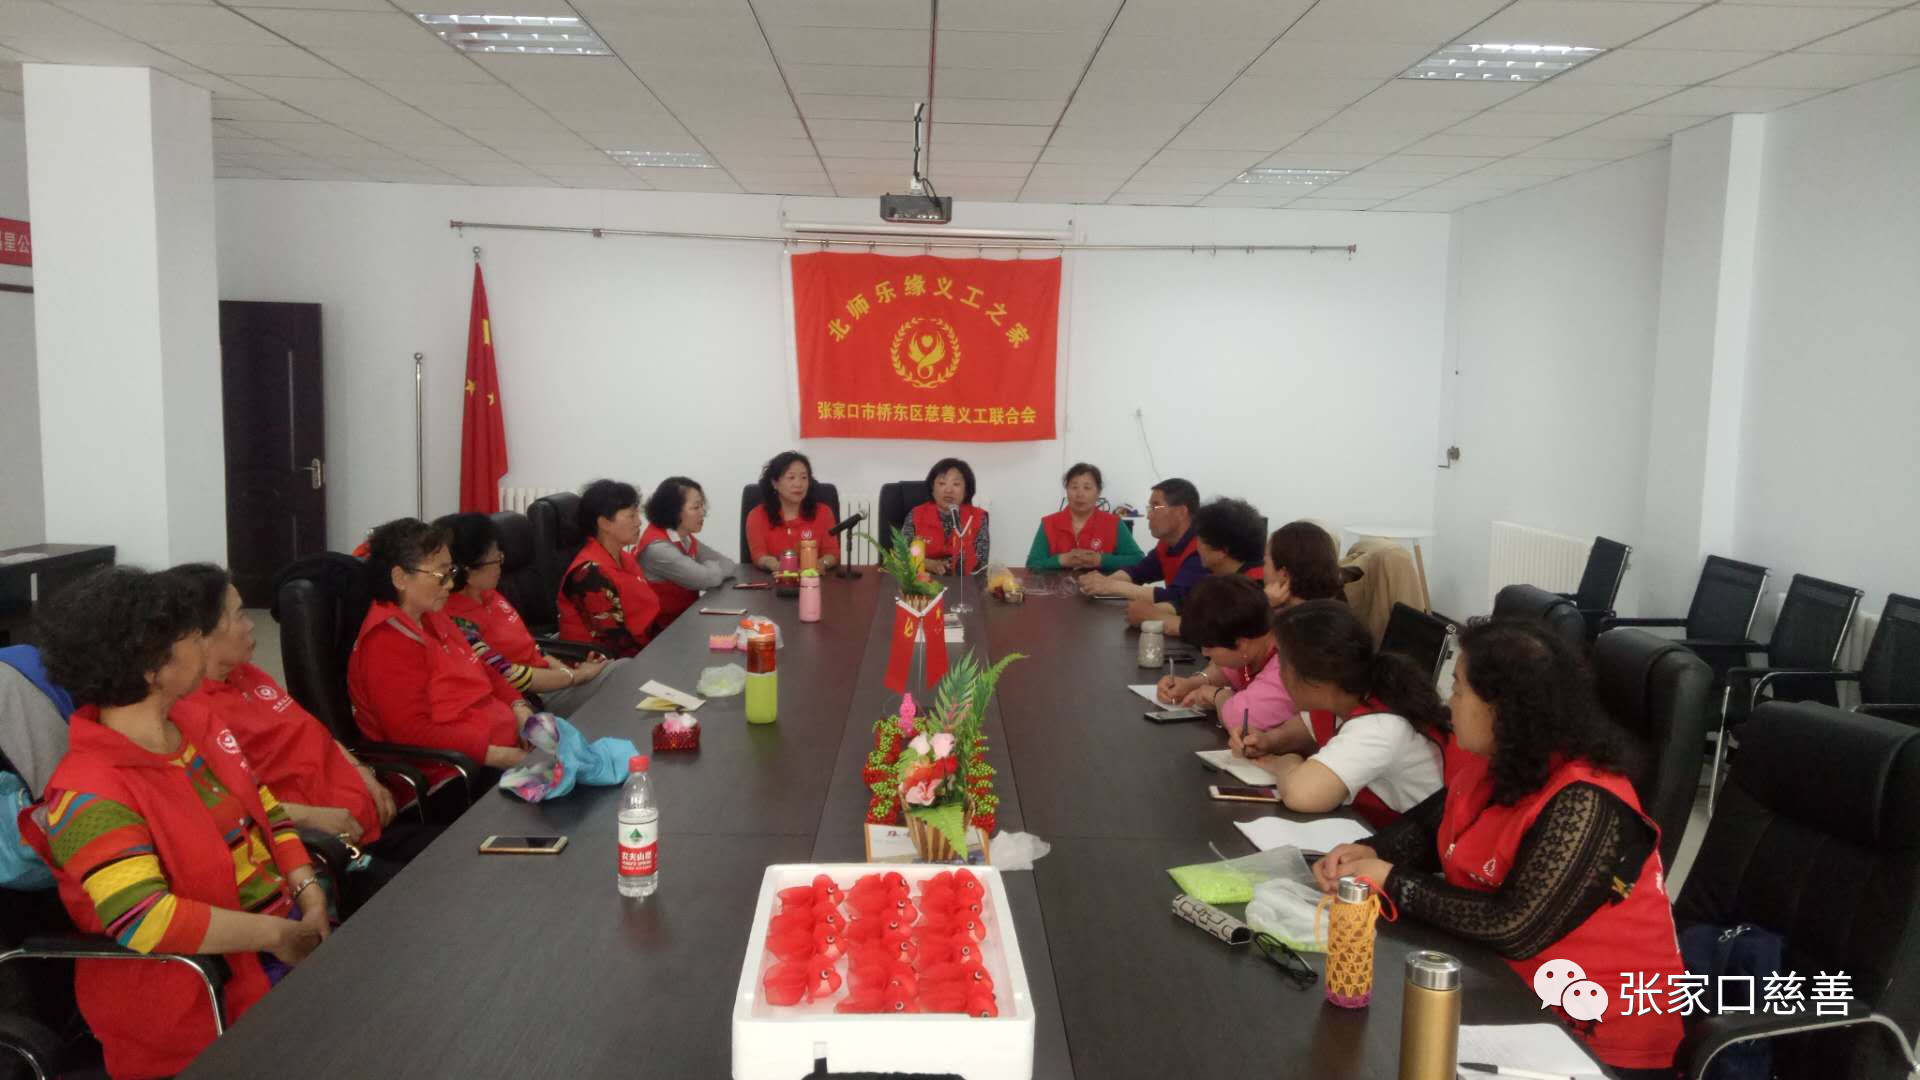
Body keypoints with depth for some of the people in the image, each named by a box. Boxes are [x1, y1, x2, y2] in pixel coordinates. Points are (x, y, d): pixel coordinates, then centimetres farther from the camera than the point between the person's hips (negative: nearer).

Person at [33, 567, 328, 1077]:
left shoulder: (192, 719, 6)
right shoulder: (92, 794, -20)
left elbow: (265, 809, 11)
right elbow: (146, 921, -29)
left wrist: (308, 891, -4)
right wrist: (274, 935, -24)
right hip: (206, 994, -8)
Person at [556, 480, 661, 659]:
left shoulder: (626, 559, 9)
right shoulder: (591, 573, -18)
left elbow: (650, 612, 12)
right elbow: (617, 642, -19)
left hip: (644, 649, 8)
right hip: (606, 662, -8)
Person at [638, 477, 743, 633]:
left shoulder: (686, 539, 7)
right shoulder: (657, 548, -22)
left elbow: (726, 563, 6)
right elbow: (707, 578, -23)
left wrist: (712, 569, -13)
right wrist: (717, 568, -3)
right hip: (665, 629, -8)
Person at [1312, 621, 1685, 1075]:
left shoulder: (1582, 805, -27)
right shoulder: (1492, 763, 0)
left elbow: (1513, 930, -29)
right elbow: (1429, 827, 12)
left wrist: (1392, 882, -21)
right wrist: (1370, 852, -10)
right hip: (1515, 988, 7)